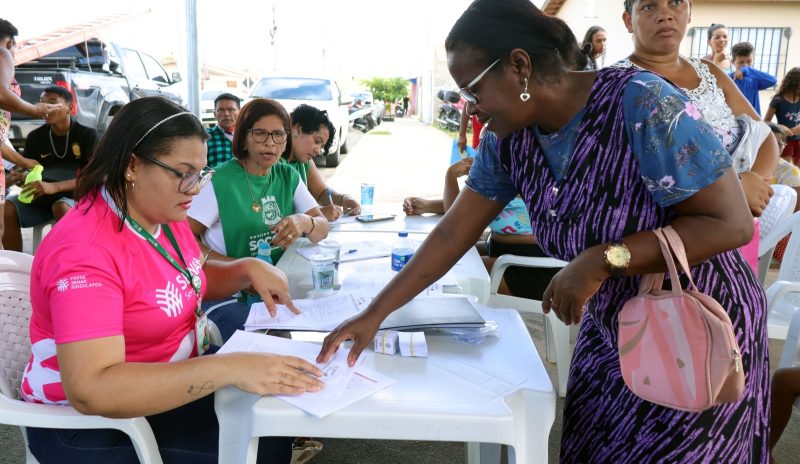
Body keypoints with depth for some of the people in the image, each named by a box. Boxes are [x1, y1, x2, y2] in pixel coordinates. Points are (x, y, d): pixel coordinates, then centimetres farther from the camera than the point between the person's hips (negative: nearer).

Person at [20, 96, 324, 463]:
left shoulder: (163, 212, -1)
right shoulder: (86, 251, -28)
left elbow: (196, 277, 17)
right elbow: (90, 391, -37)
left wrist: (248, 269, -4)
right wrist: (228, 368, -42)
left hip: (170, 383, 8)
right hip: (92, 421, -8)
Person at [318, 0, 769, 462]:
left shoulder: (641, 103, -26)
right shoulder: (511, 141, -7)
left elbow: (732, 223, -24)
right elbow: (451, 235, -3)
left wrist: (602, 260, -29)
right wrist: (375, 313, -4)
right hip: (609, 334, 6)